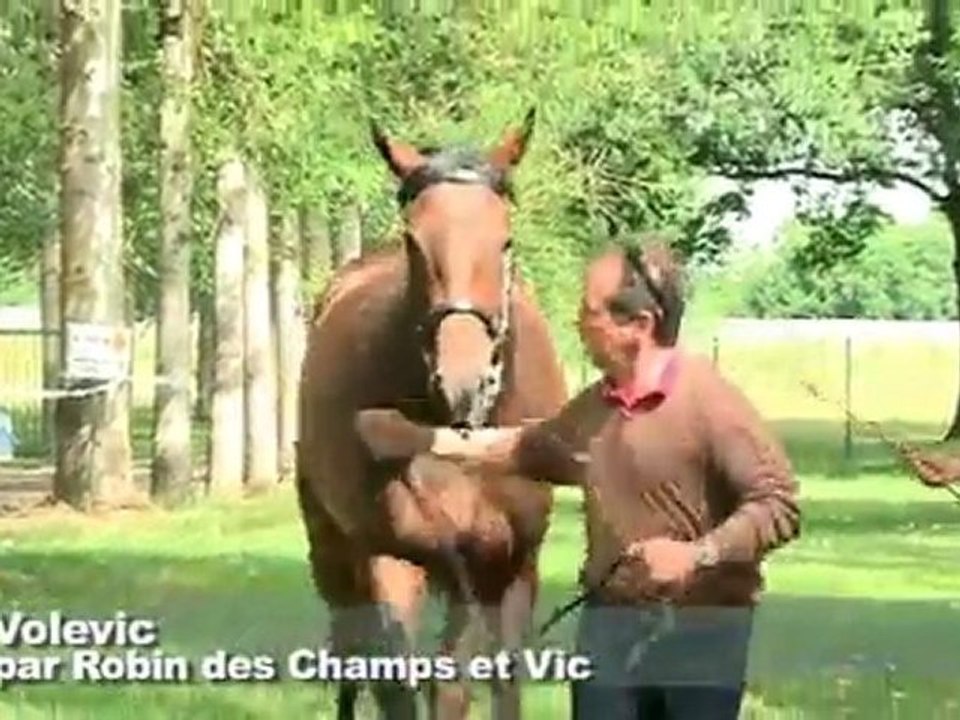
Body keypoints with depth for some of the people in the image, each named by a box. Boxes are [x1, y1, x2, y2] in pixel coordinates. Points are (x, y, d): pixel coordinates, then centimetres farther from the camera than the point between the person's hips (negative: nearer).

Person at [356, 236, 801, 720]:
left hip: (702, 629, -6)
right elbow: (524, 448, 24)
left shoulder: (710, 401, -18)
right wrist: (423, 440, 24)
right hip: (610, 621, 6)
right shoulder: (593, 408, 5)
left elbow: (779, 503, -19)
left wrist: (699, 554, -30)